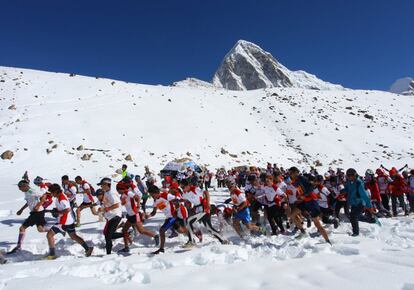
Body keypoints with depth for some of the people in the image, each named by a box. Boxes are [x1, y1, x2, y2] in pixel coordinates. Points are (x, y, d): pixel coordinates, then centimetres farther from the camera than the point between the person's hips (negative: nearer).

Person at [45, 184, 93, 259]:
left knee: (49, 235, -1)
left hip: (64, 223, -10)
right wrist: (56, 210, 8)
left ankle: (52, 254, 6)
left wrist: (57, 213, -21)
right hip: (69, 221, 10)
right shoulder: (59, 197, 9)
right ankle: (88, 248, 20)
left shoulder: (61, 199, -21)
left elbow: (67, 209, -32)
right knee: (74, 236, 19)